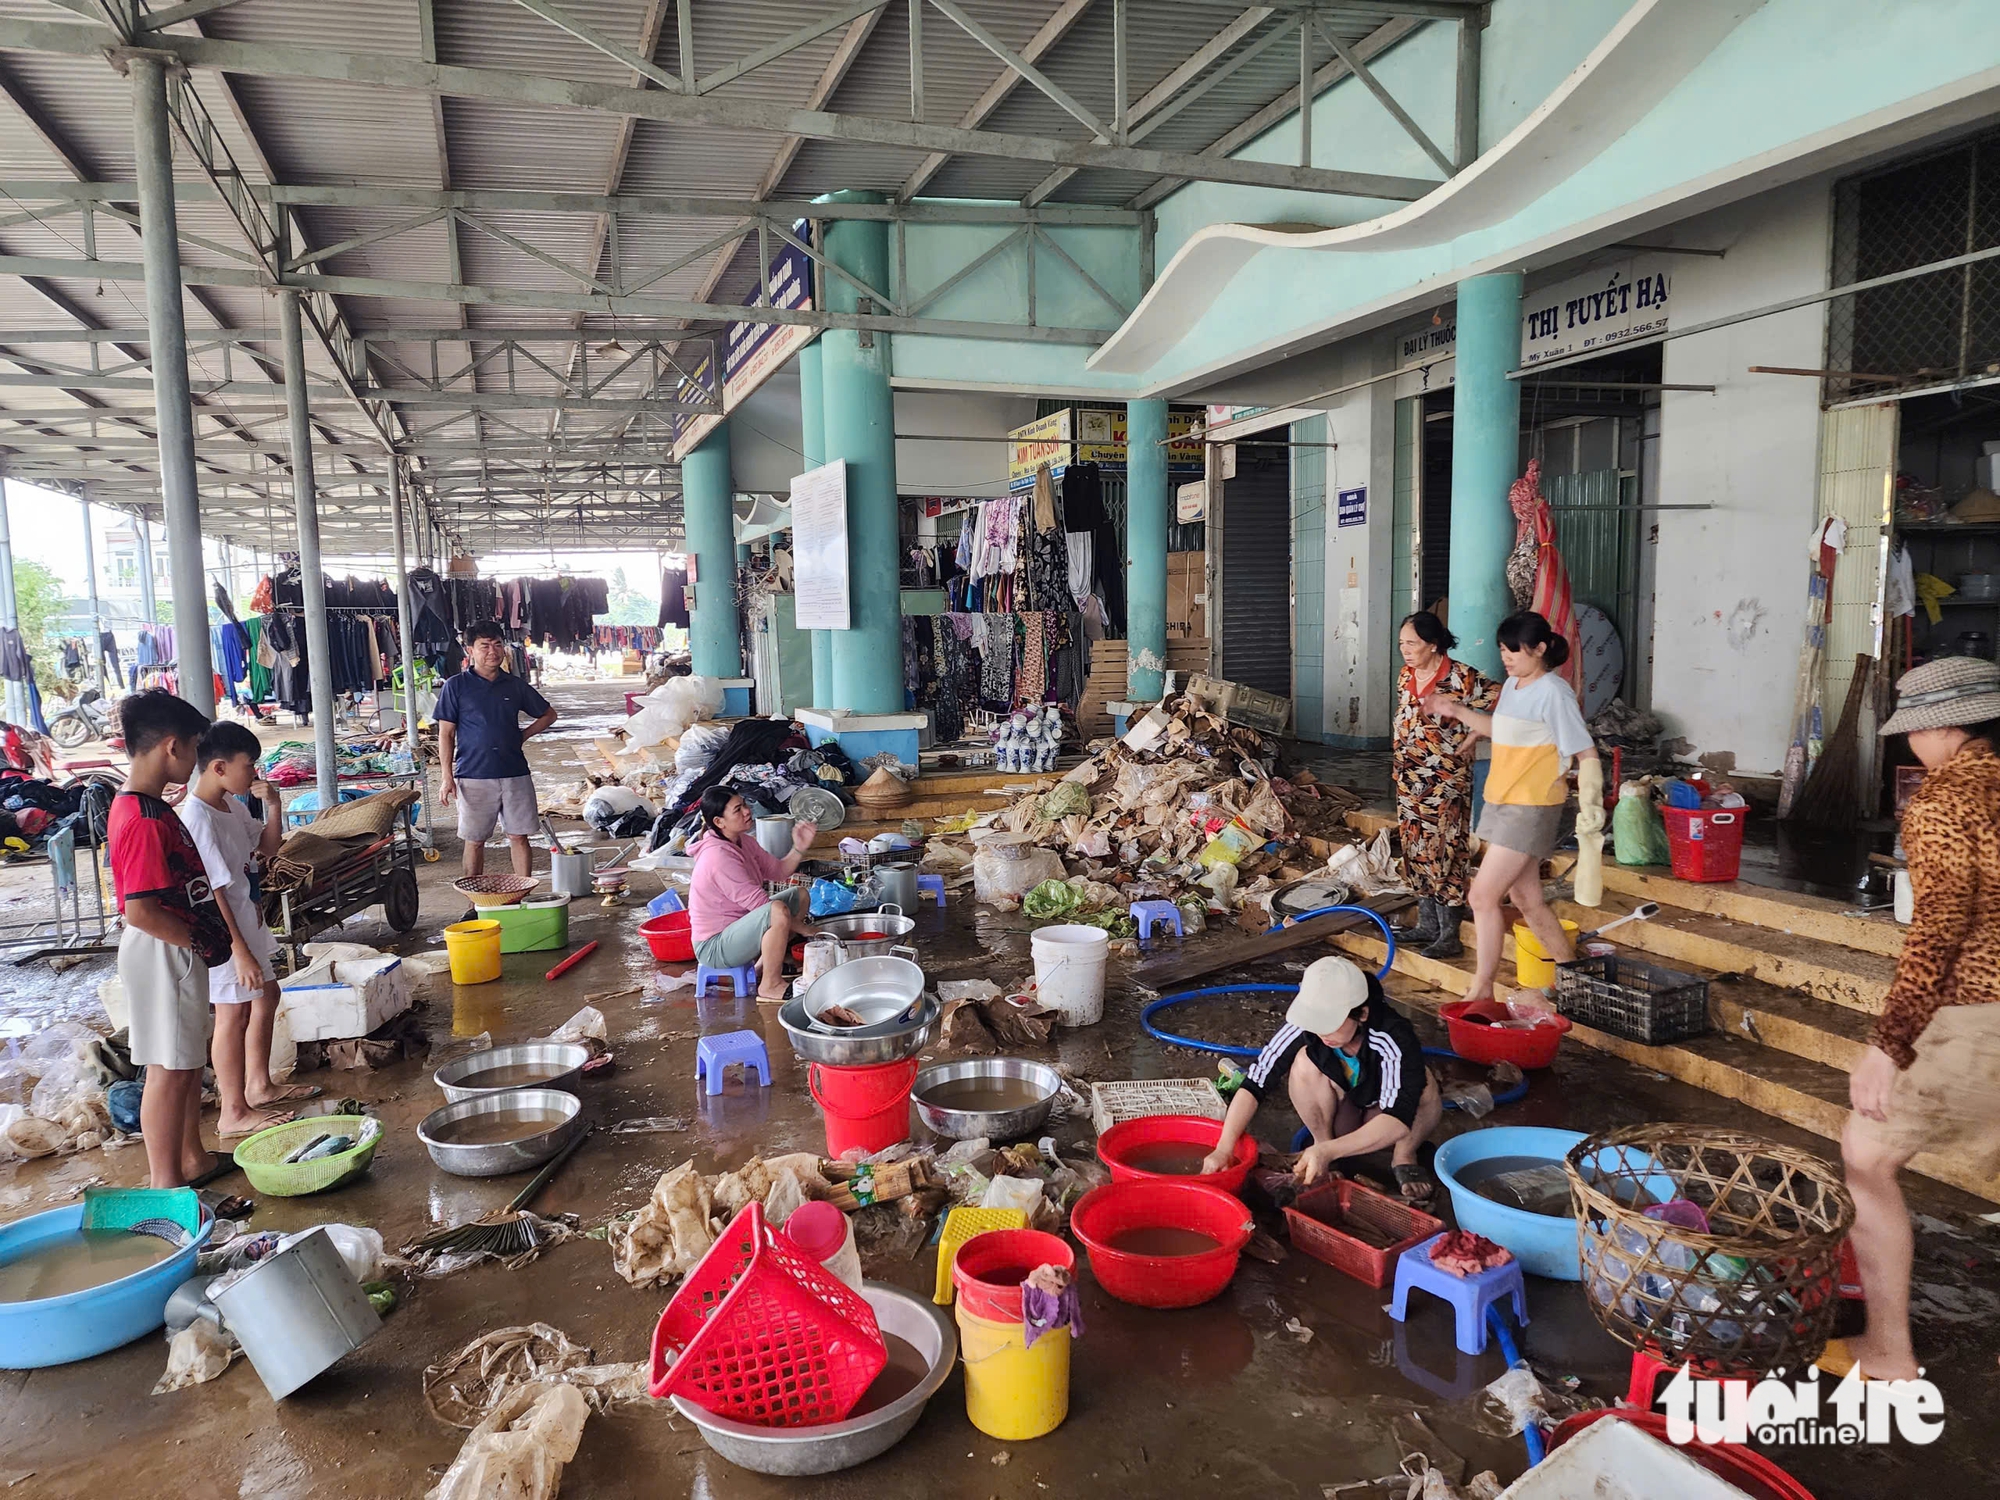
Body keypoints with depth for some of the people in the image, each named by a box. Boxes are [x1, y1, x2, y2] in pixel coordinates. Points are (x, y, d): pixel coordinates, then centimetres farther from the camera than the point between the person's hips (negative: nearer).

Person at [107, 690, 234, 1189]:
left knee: (189, 1057, 19)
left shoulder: (148, 806, 8)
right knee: (169, 1069, 0)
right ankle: (167, 1186, 12)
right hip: (161, 955, -10)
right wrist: (200, 940, -16)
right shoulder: (144, 823, -25)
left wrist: (203, 933, 11)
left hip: (178, 951, 10)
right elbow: (140, 910, -27)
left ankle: (193, 1159, 33)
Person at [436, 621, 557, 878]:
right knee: (475, 841, 5)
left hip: (515, 774, 2)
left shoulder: (514, 685, 8)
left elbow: (548, 715, 20)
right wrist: (447, 776, -6)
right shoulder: (455, 686, 0)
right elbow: (446, 734, 0)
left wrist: (522, 736, 6)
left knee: (519, 837, 5)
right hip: (474, 777, -2)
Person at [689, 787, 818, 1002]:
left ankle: (766, 964, 14)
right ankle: (770, 985, -17)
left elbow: (778, 871, 8)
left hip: (737, 926, 10)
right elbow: (759, 902, -25)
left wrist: (799, 849, -11)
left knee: (800, 896, 14)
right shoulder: (718, 856, -26)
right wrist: (801, 927, -17)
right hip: (714, 947, -10)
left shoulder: (743, 841, 3)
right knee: (778, 910, -35)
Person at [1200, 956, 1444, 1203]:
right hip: (1338, 1120, 1)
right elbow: (1254, 1084, -27)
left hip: (1382, 1128, -1)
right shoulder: (1303, 1027, -28)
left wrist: (1329, 1151, -49)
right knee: (1306, 1062, -28)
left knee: (1423, 1083, -32)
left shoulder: (1396, 1039, -34)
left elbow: (1399, 1119, -40)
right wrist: (1223, 1149, -37)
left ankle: (1404, 1157, -7)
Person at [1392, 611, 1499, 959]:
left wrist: (1470, 739, -14)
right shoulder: (1406, 675, 8)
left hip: (1446, 780, -8)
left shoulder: (1461, 678, -15)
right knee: (1416, 851, 12)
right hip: (1409, 778, 8)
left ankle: (1450, 936, 2)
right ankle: (1428, 924, 24)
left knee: (1444, 853, -4)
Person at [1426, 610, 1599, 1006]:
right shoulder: (1513, 685, 11)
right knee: (1525, 899, 15)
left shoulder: (1553, 693, -15)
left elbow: (1587, 754, -17)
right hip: (1503, 804, 9)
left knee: (1483, 896, -8)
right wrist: (1458, 712, 16)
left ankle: (1481, 989, 4)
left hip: (1530, 809, -9)